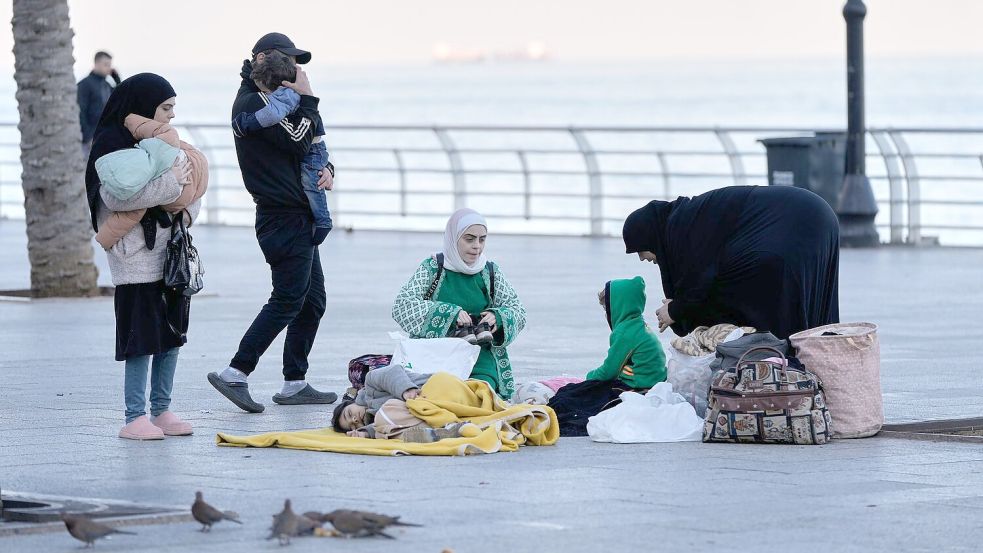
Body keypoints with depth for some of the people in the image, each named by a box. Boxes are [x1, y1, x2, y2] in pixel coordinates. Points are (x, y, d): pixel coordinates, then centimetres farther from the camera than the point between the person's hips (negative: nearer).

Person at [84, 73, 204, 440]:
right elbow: (114, 195, -22)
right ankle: (135, 418, -3)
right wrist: (170, 183, -22)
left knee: (172, 332, 9)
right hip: (138, 256, -7)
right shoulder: (114, 144, -9)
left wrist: (188, 209, -2)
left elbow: (190, 181, 20)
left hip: (171, 252, 8)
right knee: (143, 337, -7)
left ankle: (161, 410, 17)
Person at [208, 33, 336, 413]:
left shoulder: (271, 99, 20)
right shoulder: (252, 102, -13)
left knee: (313, 301, 12)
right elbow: (298, 140, -21)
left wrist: (325, 169, 3)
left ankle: (295, 384, 15)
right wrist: (306, 98, -13)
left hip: (300, 217, 11)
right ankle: (235, 374, -11)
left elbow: (308, 146, 23)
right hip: (284, 217, -11)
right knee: (288, 300, -12)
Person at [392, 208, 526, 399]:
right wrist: (450, 313, -18)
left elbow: (518, 312, 15)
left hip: (480, 362, 2)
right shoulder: (432, 268, 4)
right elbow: (402, 305, -8)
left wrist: (497, 317, -10)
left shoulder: (491, 272, 13)